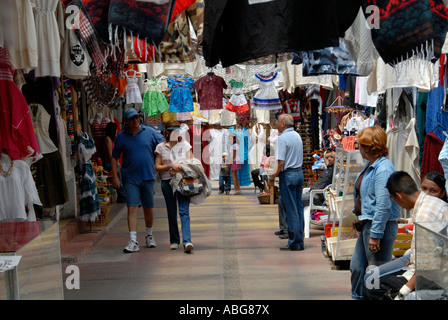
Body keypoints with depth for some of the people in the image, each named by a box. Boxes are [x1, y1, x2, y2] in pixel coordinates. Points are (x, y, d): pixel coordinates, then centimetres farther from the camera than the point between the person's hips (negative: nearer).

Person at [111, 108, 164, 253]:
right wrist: (115, 177, -1)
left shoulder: (150, 132, 2)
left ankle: (149, 236, 31)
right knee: (132, 208, -10)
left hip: (148, 176, 1)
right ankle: (133, 241, -13)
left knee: (148, 208, 12)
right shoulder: (121, 137, 2)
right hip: (130, 178, -1)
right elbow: (114, 157, 7)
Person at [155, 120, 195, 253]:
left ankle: (187, 241, -21)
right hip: (167, 182, 1)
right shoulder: (161, 147, 7)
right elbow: (157, 167, 3)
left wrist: (180, 170, -8)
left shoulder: (185, 145, 9)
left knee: (184, 211, -13)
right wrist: (171, 166, -13)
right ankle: (174, 241, 20)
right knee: (171, 213, 8)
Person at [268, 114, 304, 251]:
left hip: (288, 175, -8)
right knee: (298, 207, 11)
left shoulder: (282, 138, -15)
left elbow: (281, 162, -19)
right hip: (299, 173, 9)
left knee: (291, 210, -4)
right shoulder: (297, 136, 13)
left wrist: (272, 178, -10)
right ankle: (300, 241, 15)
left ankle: (294, 243, 0)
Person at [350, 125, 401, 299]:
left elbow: (383, 205, -24)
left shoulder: (383, 169, -19)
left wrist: (375, 234, -23)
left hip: (380, 226, -10)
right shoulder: (371, 165, 13)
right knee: (357, 267, 17)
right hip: (367, 225, 10)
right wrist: (361, 220, 23)